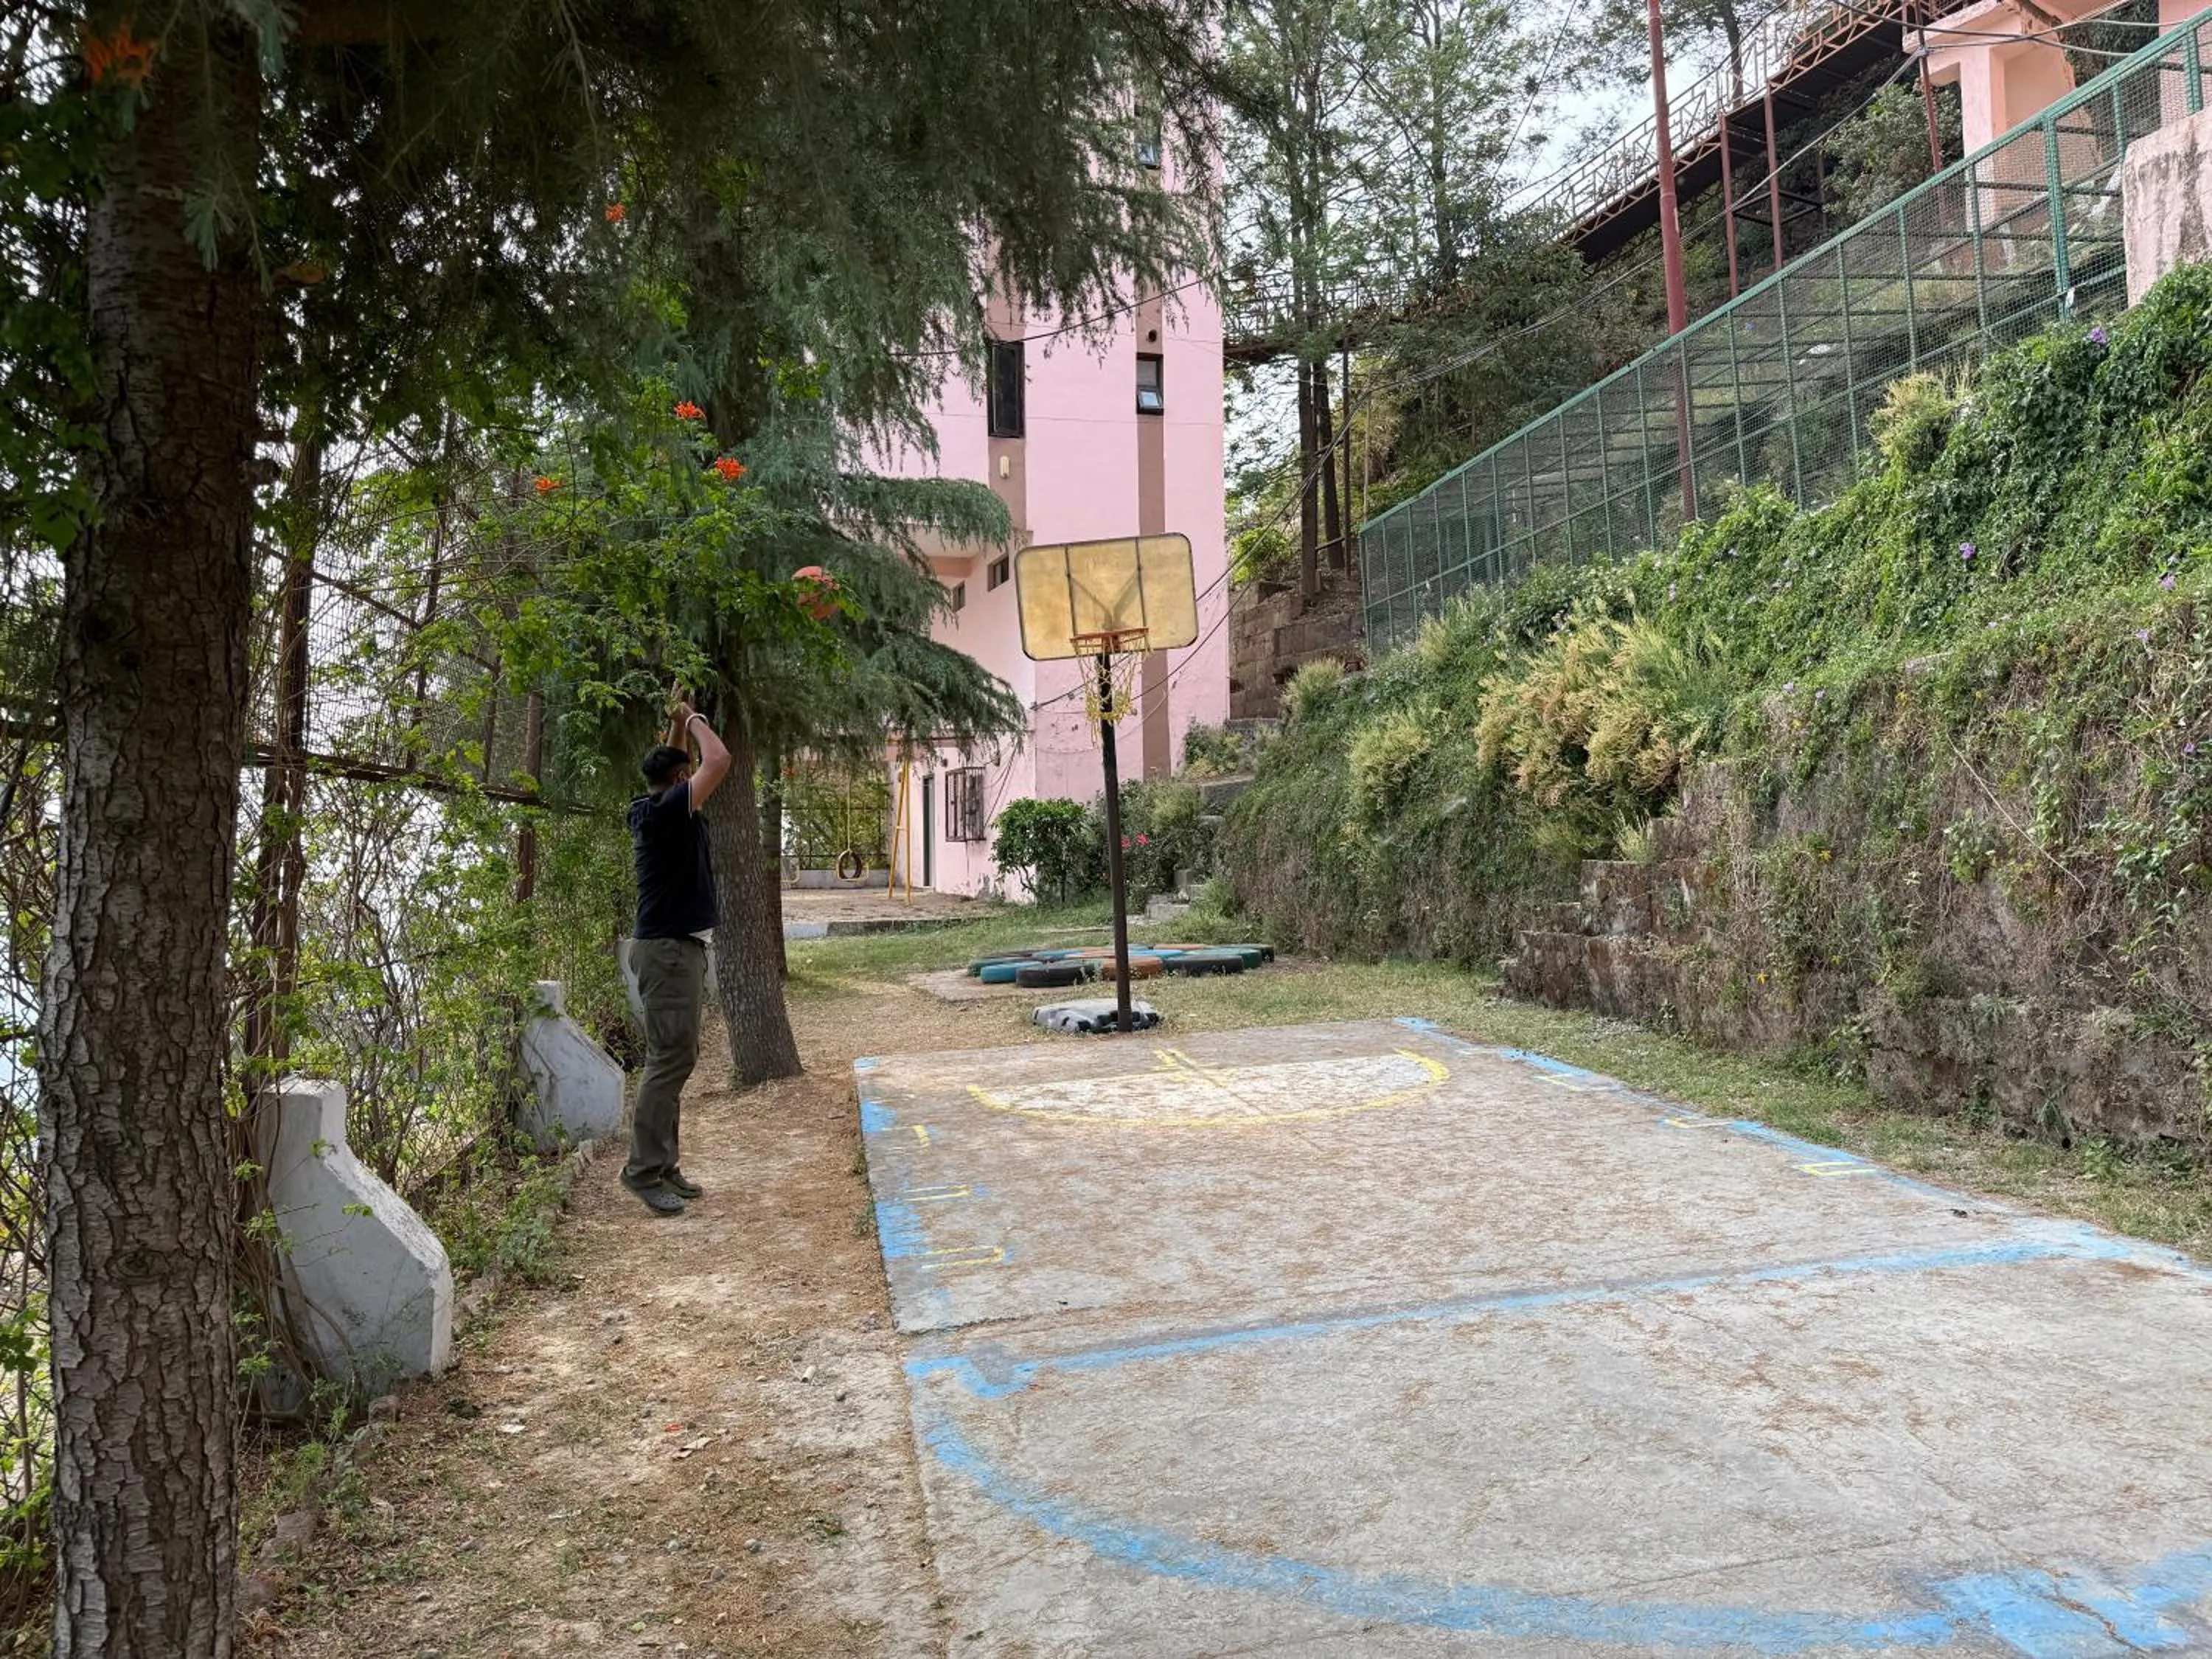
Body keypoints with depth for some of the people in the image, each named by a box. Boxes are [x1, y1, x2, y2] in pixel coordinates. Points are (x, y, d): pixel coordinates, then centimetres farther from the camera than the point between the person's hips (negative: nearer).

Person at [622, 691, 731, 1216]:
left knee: (676, 1055, 12)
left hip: (674, 945, 10)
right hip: (669, 949, -10)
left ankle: (662, 1162, 16)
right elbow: (718, 762, -24)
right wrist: (694, 721, -7)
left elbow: (675, 762, 31)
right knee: (670, 1058, -9)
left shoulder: (649, 810, 11)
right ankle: (644, 1169, -6)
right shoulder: (667, 812, -16)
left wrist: (678, 722, 21)